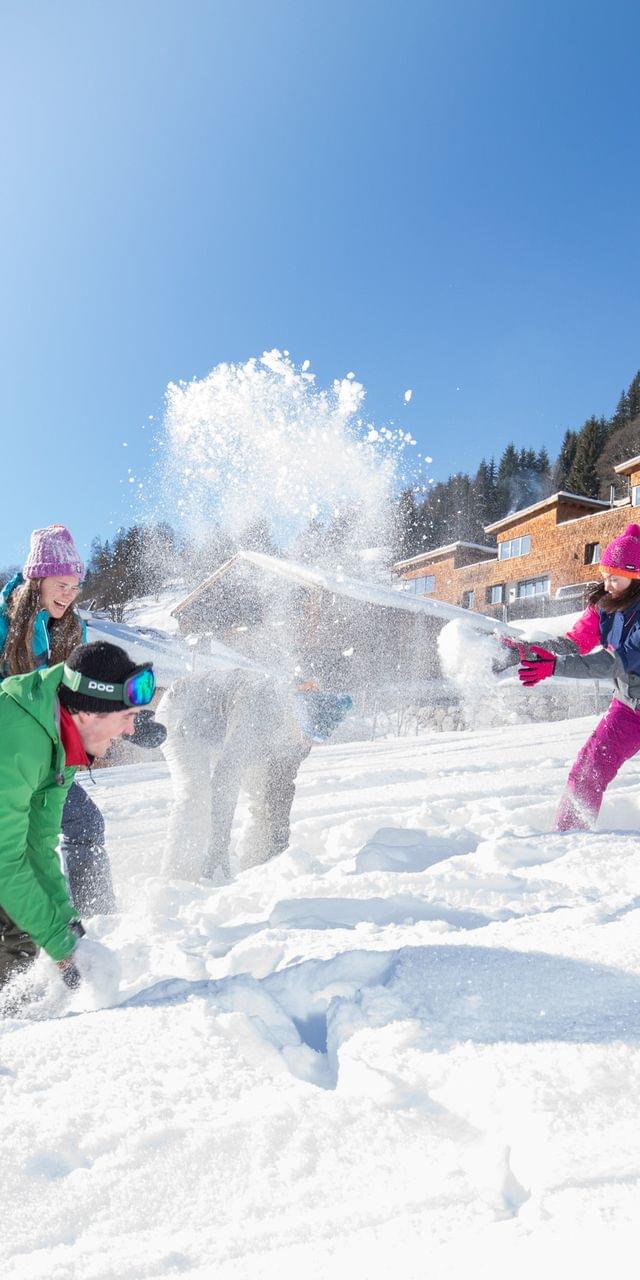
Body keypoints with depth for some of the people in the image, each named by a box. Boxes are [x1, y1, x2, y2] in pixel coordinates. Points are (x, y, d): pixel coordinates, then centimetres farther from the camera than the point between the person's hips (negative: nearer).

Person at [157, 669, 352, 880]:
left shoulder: (301, 731, -16)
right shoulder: (260, 707, -41)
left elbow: (281, 791, -3)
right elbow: (223, 779, -46)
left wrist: (277, 848, -5)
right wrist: (217, 851, -47)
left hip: (219, 732, 7)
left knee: (263, 792, 0)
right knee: (194, 794, -25)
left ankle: (259, 865, 8)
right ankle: (178, 874, -18)